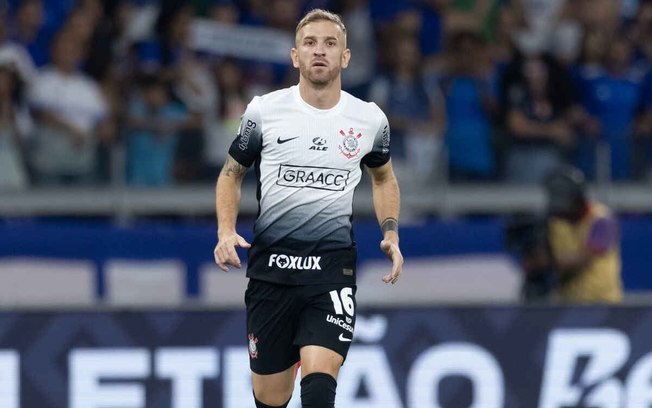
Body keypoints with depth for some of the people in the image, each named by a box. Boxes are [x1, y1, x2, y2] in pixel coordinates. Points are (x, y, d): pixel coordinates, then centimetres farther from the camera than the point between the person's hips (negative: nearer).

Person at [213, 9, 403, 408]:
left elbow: (384, 177, 23)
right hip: (270, 265, 1)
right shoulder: (263, 110, 0)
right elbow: (232, 173, 12)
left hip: (333, 266, 0)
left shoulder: (370, 119, 4)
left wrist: (391, 235, 8)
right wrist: (226, 232, -4)